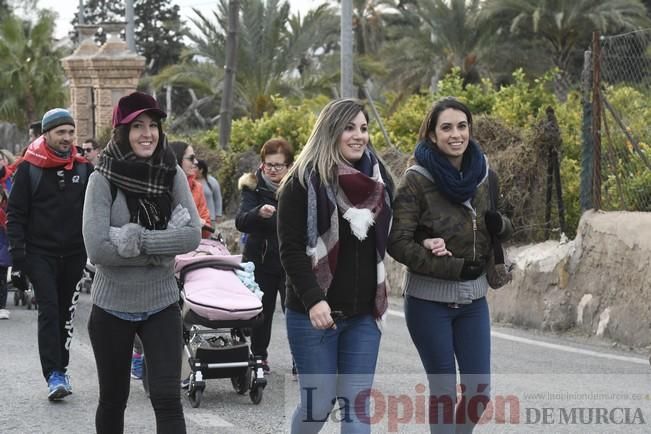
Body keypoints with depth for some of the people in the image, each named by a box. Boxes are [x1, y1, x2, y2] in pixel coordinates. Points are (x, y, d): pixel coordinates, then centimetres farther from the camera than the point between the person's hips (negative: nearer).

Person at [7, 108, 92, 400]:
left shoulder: (83, 169, 6)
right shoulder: (29, 168, -3)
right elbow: (15, 215, -2)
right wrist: (17, 258, -9)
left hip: (74, 255, 3)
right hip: (40, 253, -3)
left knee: (65, 313, 9)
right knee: (49, 310, -12)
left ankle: (60, 370, 19)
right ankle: (54, 375, -15)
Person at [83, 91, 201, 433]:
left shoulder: (172, 174, -3)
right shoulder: (102, 178, -10)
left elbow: (193, 235, -11)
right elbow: (97, 248, -19)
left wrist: (138, 240, -21)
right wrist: (161, 251, -15)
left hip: (162, 305, 1)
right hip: (112, 307, -1)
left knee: (167, 398, -7)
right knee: (113, 399, 14)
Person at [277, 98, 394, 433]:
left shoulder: (378, 179, 9)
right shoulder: (304, 182, -7)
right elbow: (291, 250, -12)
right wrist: (312, 299, -24)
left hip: (363, 314, 4)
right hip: (314, 313, -4)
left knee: (357, 403, 2)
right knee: (318, 403, 1)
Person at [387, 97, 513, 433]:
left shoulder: (481, 174, 4)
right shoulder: (417, 180, -11)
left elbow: (500, 230, 17)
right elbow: (398, 243, -15)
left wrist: (500, 225, -8)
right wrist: (454, 268, -20)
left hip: (473, 299, 5)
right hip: (429, 301, -5)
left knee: (479, 391, 6)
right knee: (444, 391, 1)